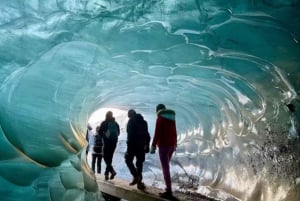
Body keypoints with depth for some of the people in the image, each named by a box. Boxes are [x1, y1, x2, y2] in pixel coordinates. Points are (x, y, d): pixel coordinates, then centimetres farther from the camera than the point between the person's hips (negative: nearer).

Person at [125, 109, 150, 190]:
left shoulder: (131, 121, -5)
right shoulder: (143, 121, 14)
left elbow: (130, 134, -15)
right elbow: (147, 135, 14)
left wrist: (129, 145, -15)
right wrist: (147, 145, 17)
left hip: (133, 145, -6)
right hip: (142, 146, 6)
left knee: (128, 160, 9)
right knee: (139, 163, 10)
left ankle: (136, 177, -5)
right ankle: (139, 181, 7)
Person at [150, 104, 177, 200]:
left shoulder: (160, 119, -9)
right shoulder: (172, 118, 12)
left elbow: (157, 133, -15)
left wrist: (153, 146, -13)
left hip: (163, 145, -8)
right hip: (172, 144, 8)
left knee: (165, 168, -7)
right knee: (166, 166, 19)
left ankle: (169, 191, -9)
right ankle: (168, 188, 22)